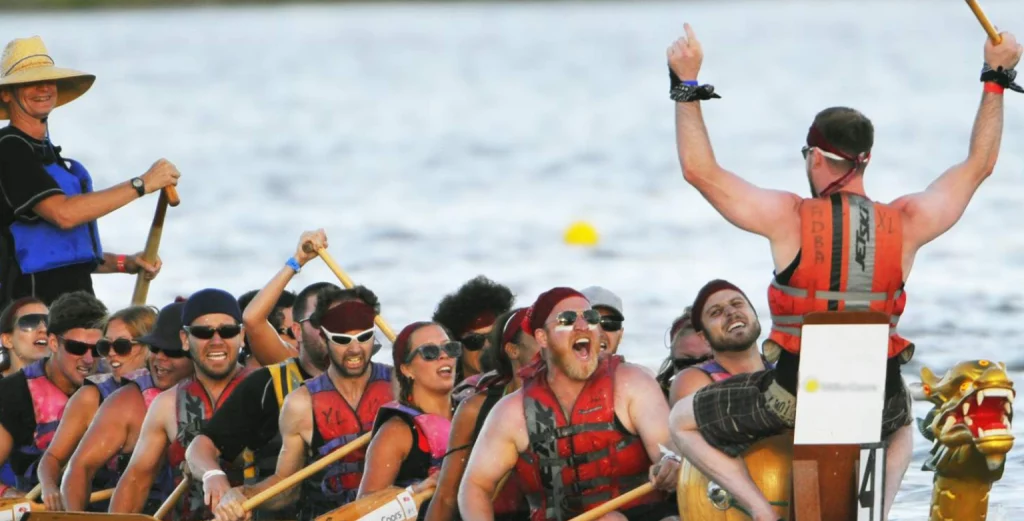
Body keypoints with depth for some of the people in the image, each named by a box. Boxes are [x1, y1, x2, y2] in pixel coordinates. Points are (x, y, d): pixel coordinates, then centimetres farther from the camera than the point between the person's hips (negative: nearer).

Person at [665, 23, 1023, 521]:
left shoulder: (788, 218, -13)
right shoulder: (907, 223, -6)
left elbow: (699, 169, -7)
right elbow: (979, 163, 8)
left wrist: (687, 83, -3)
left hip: (794, 395, -3)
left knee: (684, 422, 20)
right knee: (901, 425, 40)